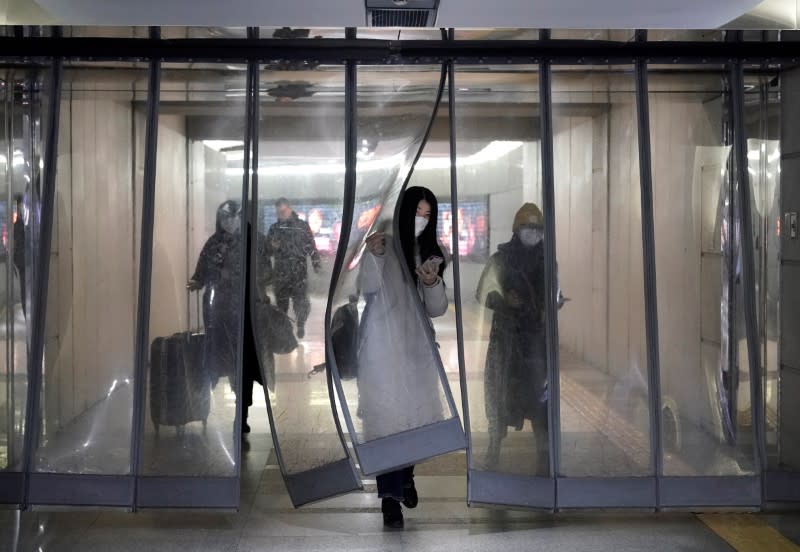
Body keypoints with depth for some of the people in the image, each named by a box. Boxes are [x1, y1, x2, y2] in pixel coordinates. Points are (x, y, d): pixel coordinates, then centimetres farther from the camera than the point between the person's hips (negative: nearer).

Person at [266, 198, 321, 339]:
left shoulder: (302, 225, 2)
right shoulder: (274, 228, 9)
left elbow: (311, 246, 3)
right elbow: (267, 251, 14)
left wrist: (316, 263, -2)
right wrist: (272, 246, -8)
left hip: (299, 271, -3)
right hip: (280, 272, 3)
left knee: (300, 300, -6)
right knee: (281, 300, 7)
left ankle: (301, 326, 12)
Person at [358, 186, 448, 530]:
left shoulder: (431, 253, 7)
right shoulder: (384, 244, -6)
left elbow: (437, 309, 3)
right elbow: (367, 288, -20)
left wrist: (433, 283, -17)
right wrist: (373, 255, -37)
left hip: (417, 345, 5)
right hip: (383, 345, -4)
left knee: (415, 413, 12)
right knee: (387, 415, -6)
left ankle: (405, 477, 34)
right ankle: (390, 495, 0)